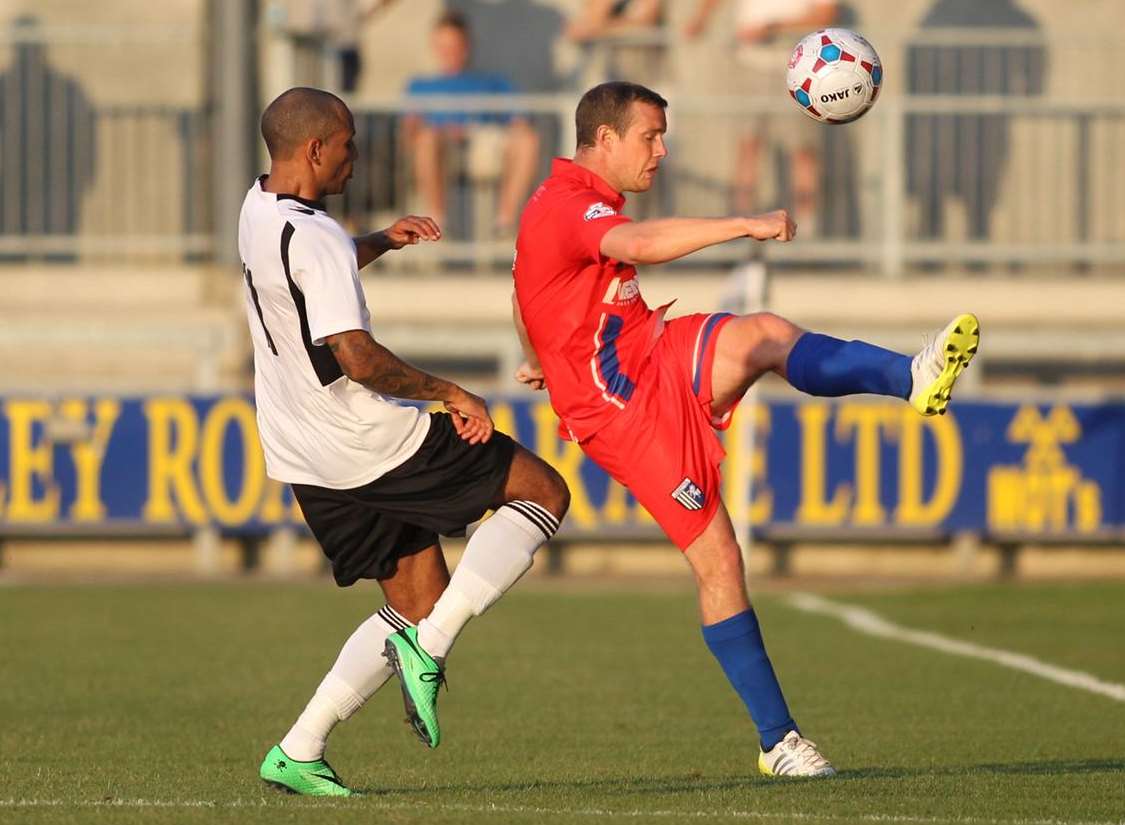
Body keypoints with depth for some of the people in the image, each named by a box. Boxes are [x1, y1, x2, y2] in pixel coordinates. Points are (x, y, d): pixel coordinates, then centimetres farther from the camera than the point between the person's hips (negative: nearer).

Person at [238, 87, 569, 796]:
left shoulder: (258, 207, 9)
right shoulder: (314, 237, -21)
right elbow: (358, 358, -28)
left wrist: (379, 244, 25)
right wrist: (451, 394, -18)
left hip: (306, 457, 9)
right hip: (370, 442, -9)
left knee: (418, 605, 15)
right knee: (544, 493, 1)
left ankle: (298, 752, 7)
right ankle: (430, 644, -10)